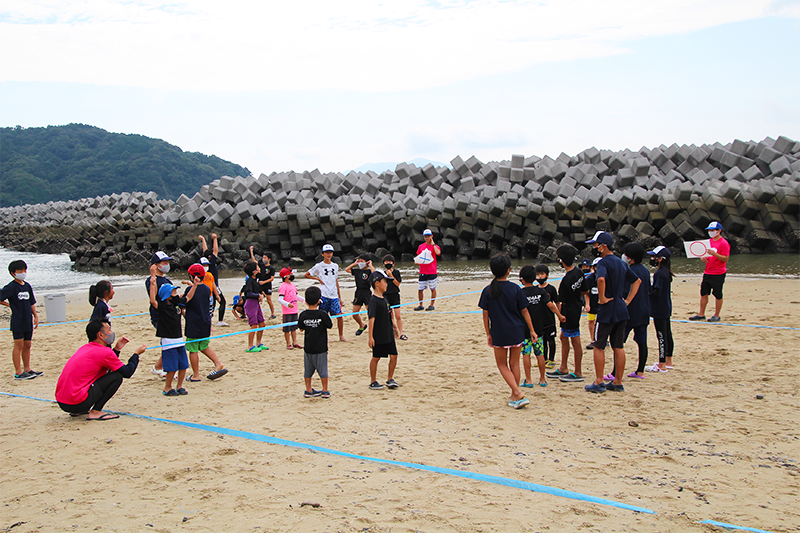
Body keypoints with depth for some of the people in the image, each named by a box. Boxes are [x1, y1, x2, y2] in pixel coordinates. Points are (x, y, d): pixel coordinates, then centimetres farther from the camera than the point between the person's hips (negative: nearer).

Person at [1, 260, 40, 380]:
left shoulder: (27, 286, 11)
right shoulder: (11, 287, -9)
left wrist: (35, 316, 12)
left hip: (28, 321, 6)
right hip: (17, 321, -6)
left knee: (27, 345, 12)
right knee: (18, 345, -5)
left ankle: (27, 369, 21)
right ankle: (18, 372, -1)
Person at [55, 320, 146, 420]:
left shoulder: (85, 348, 16)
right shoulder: (104, 352, -10)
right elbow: (127, 372, -2)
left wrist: (116, 349, 24)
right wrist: (136, 354, 12)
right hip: (76, 403, -9)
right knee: (117, 377, -5)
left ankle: (77, 411, 20)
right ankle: (95, 412, -7)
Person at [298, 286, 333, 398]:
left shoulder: (303, 315, -6)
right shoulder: (322, 314, -15)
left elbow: (301, 329, 6)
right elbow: (330, 326, -3)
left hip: (308, 348, 3)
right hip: (321, 348, -3)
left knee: (308, 370, 14)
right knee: (323, 369, 8)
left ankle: (308, 390, 21)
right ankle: (325, 390, 14)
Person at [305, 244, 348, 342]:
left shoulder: (335, 266, 14)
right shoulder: (319, 266, 1)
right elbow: (306, 275, 7)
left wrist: (339, 297, 17)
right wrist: (318, 279, -3)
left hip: (334, 296, 4)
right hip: (324, 295, -3)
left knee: (339, 315, -2)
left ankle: (341, 336, 9)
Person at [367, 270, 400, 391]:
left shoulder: (384, 299, 12)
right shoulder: (373, 301, -15)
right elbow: (371, 319, -19)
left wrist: (394, 328, 24)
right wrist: (370, 336, -22)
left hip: (389, 335, 8)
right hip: (378, 336, -8)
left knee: (394, 355, 7)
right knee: (376, 358, 3)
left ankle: (390, 379, 21)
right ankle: (373, 382, 15)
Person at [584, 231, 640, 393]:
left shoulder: (603, 262, -13)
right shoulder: (620, 262, 13)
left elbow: (601, 278, -34)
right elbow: (637, 281, 22)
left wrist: (602, 298, -21)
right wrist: (627, 301, 16)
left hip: (607, 310, -8)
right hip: (621, 310, 8)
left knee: (599, 346, 2)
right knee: (618, 347, 10)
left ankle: (599, 382, 5)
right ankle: (618, 382, 15)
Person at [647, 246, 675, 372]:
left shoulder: (659, 273, -19)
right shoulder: (666, 272, 11)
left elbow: (657, 293, -23)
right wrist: (649, 289, 7)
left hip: (659, 310, -10)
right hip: (666, 309, 10)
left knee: (661, 336, -5)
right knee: (667, 334, 15)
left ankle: (662, 365, -1)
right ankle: (668, 361, 25)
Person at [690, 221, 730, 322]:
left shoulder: (724, 243, -9)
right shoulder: (710, 241, 14)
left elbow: (726, 258, -15)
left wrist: (714, 253, -27)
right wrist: (703, 257, -1)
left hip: (718, 274, -7)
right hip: (707, 273, 7)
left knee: (718, 295, 1)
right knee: (703, 293, 6)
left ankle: (716, 316, 10)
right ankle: (701, 314, 12)